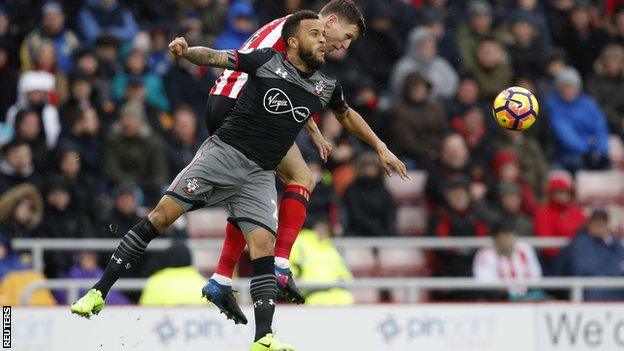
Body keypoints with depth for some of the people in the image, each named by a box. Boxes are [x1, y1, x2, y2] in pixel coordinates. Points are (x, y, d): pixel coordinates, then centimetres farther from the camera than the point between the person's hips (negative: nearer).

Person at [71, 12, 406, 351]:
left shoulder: (326, 88, 9)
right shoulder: (267, 61, -2)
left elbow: (348, 114, 28)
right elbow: (214, 57, -3)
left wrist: (382, 148, 30)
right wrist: (186, 51, -23)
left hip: (259, 175, 3)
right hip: (224, 151, -3)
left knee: (263, 245, -15)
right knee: (162, 215, -12)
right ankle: (99, 291, -6)